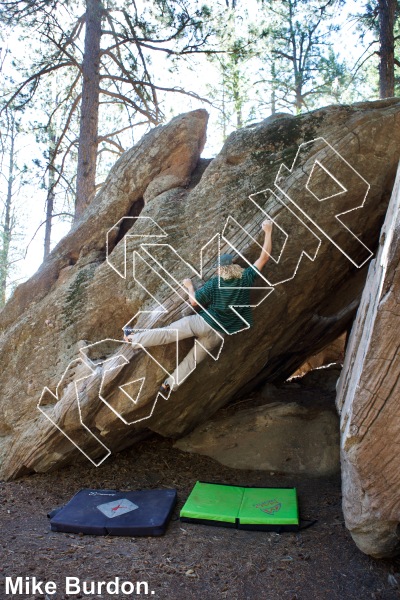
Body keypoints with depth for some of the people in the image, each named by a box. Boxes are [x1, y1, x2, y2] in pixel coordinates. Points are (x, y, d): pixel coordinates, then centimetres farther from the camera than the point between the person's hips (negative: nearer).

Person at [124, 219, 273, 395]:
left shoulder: (215, 283, -10)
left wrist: (189, 286, 12)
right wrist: (268, 231, 6)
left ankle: (133, 338, 18)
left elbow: (194, 302, -6)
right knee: (192, 359, 12)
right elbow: (265, 257, 1)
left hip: (203, 322, -3)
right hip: (219, 334, 4)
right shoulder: (246, 279, -5)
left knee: (169, 332, 7)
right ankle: (170, 384, 17)